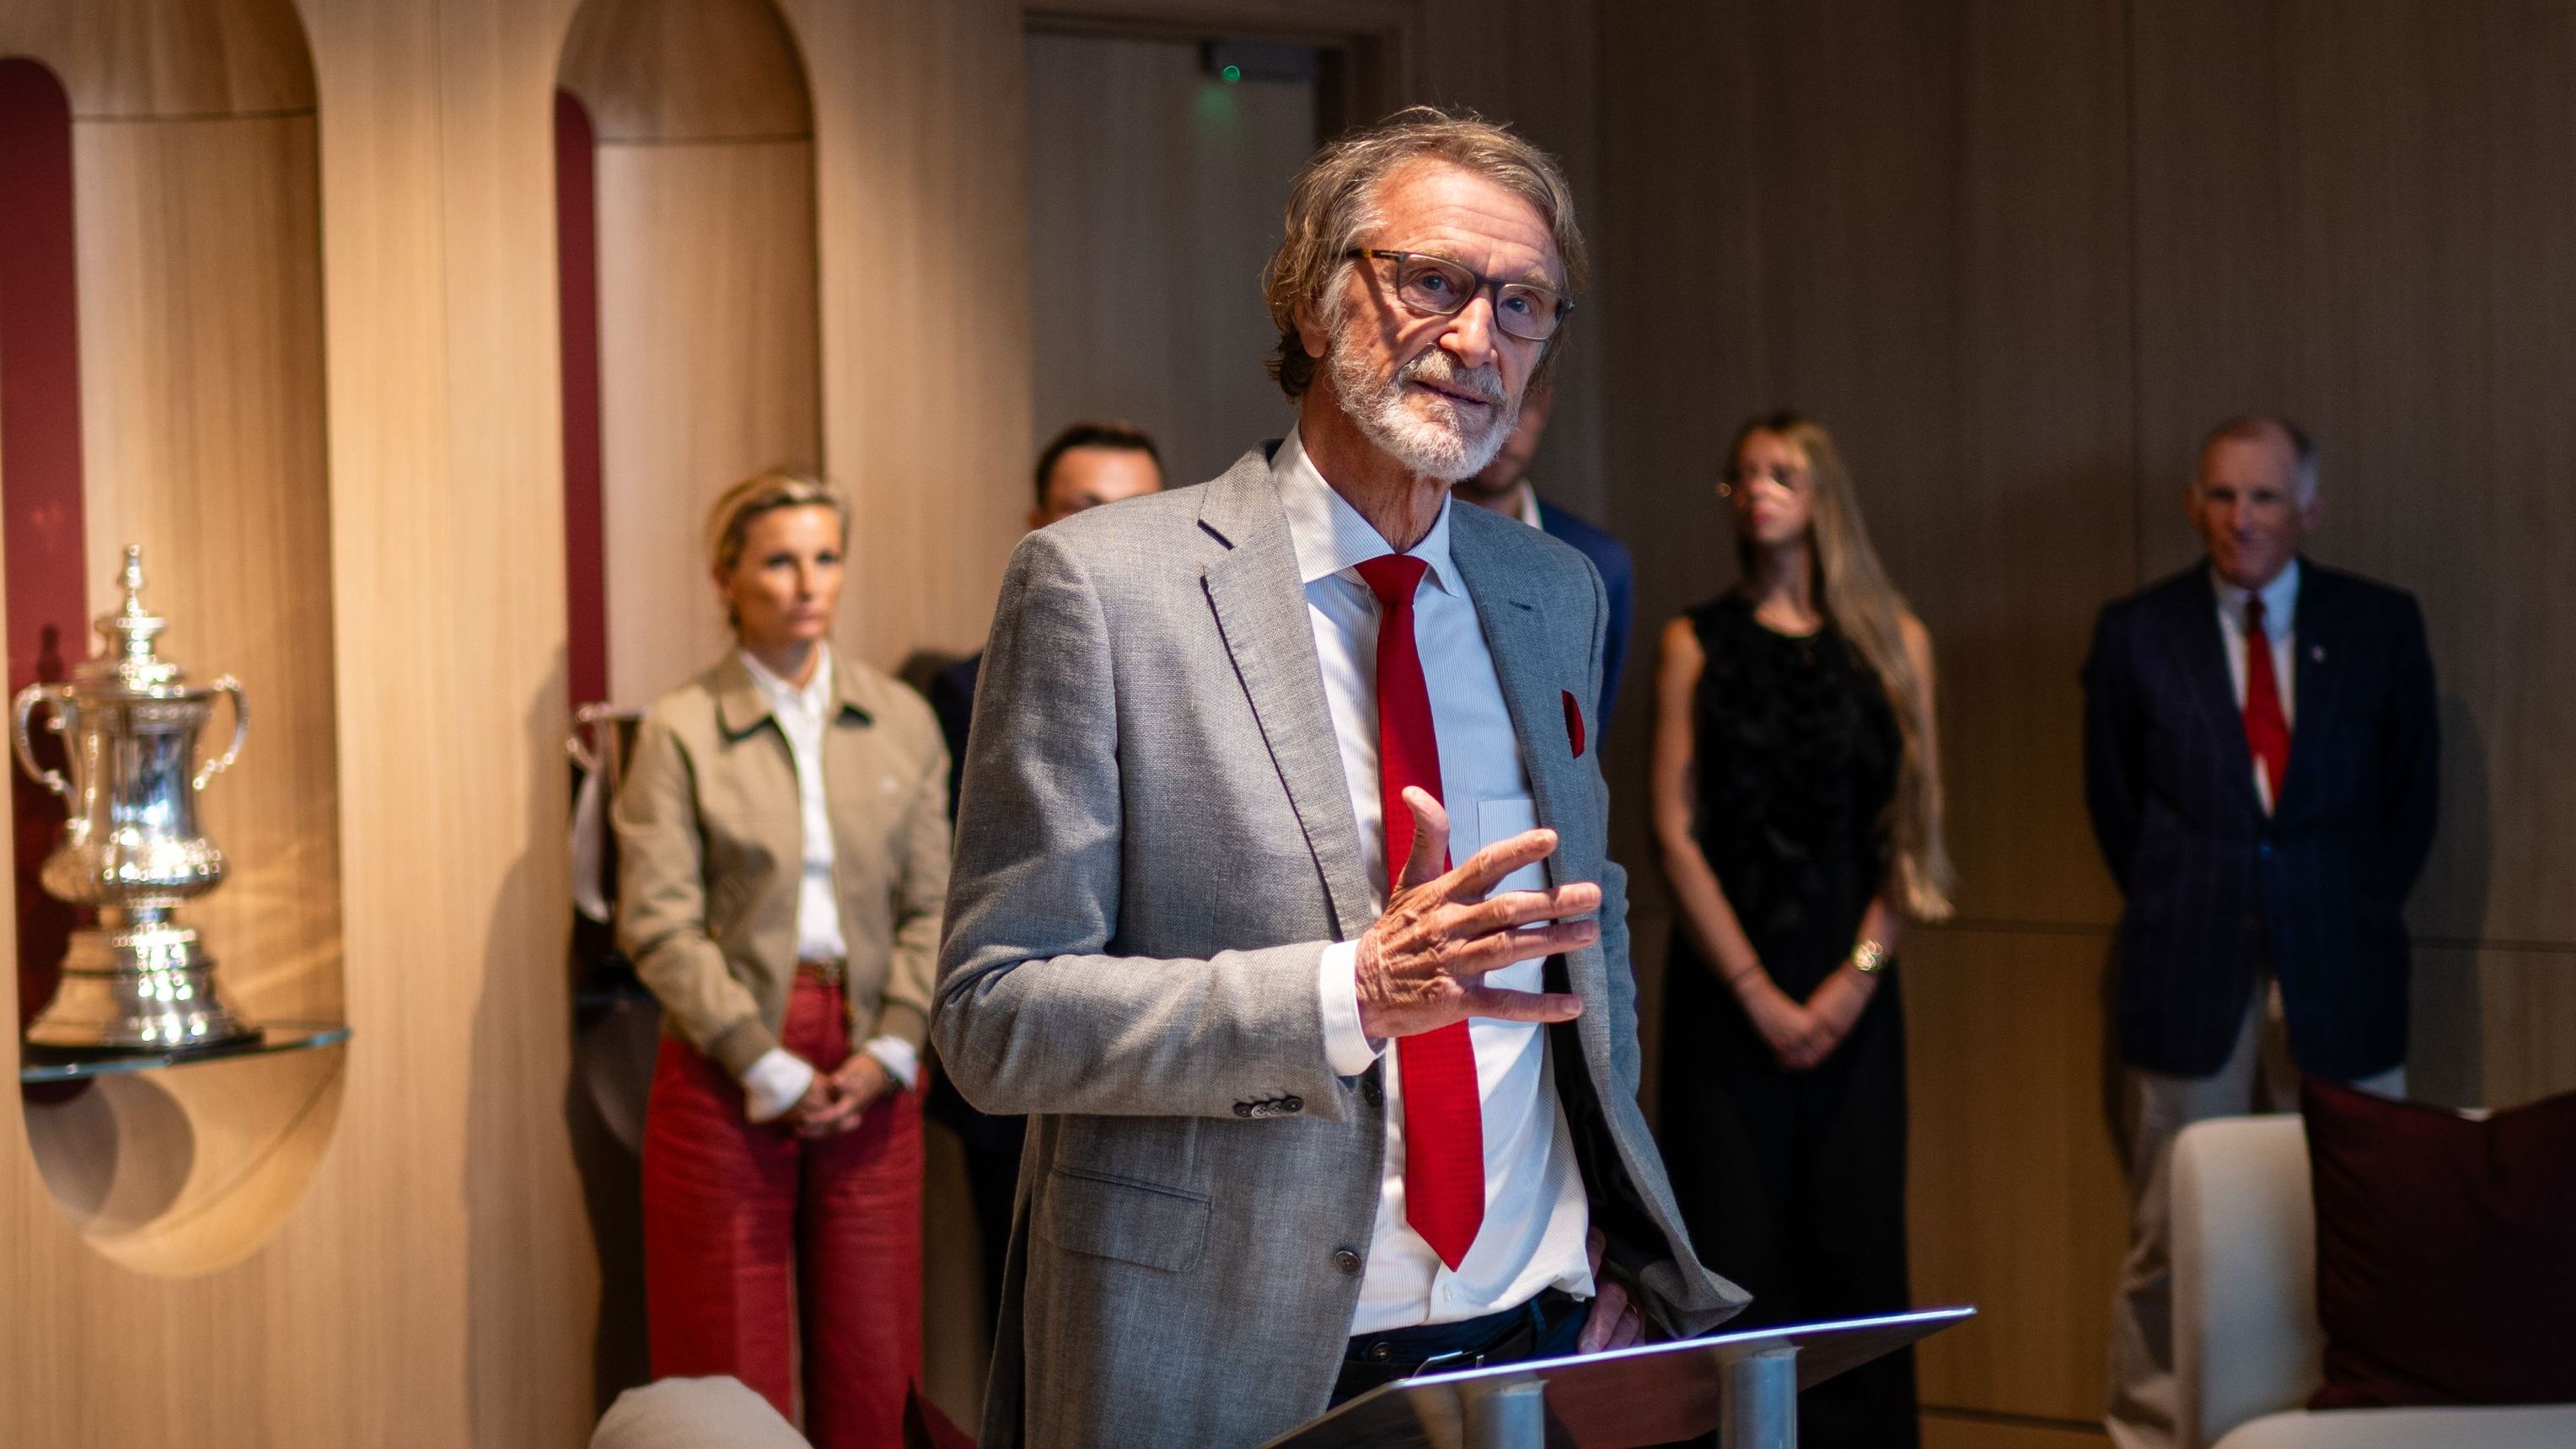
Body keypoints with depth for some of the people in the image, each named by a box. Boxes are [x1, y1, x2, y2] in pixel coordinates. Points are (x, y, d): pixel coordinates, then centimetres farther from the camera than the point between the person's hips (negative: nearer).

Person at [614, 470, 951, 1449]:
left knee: (869, 1370, 4)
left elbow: (934, 904, 6)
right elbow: (658, 925, -7)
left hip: (870, 1073, 3)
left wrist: (890, 1049, -7)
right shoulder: (680, 732, -2)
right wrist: (771, 1069, -11)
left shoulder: (901, 721, 8)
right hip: (727, 1070, -3)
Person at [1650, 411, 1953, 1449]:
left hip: (1852, 992, 1)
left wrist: (1857, 976, -7)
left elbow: (1913, 828, 5)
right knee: (1737, 1242, -2)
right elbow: (1673, 829, -2)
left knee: (1855, 1237, 2)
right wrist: (1757, 991, -9)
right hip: (1725, 988, -1)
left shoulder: (1894, 643, 8)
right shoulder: (1698, 643, 4)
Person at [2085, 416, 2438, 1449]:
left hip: (2339, 975, 0)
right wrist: (2175, 913, 7)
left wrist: (2354, 915, 6)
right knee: (2168, 1243, 2)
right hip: (2190, 975, 0)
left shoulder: (2381, 625, 5)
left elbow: (2412, 792, 11)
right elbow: (2114, 800, 11)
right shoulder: (2136, 634, 3)